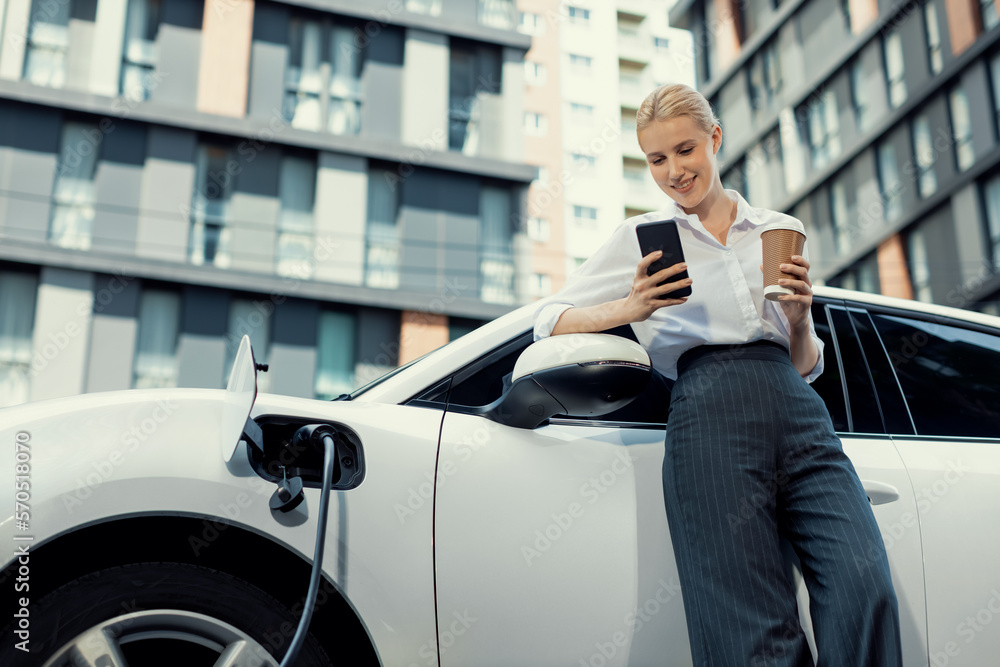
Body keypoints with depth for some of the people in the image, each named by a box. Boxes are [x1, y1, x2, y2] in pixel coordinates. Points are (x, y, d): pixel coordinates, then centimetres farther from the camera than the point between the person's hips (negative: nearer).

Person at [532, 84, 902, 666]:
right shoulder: (641, 237, 18)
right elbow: (550, 321, 13)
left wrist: (800, 317, 3)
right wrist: (631, 308, -4)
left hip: (798, 413, 3)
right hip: (708, 413, -2)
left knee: (865, 593, -22)